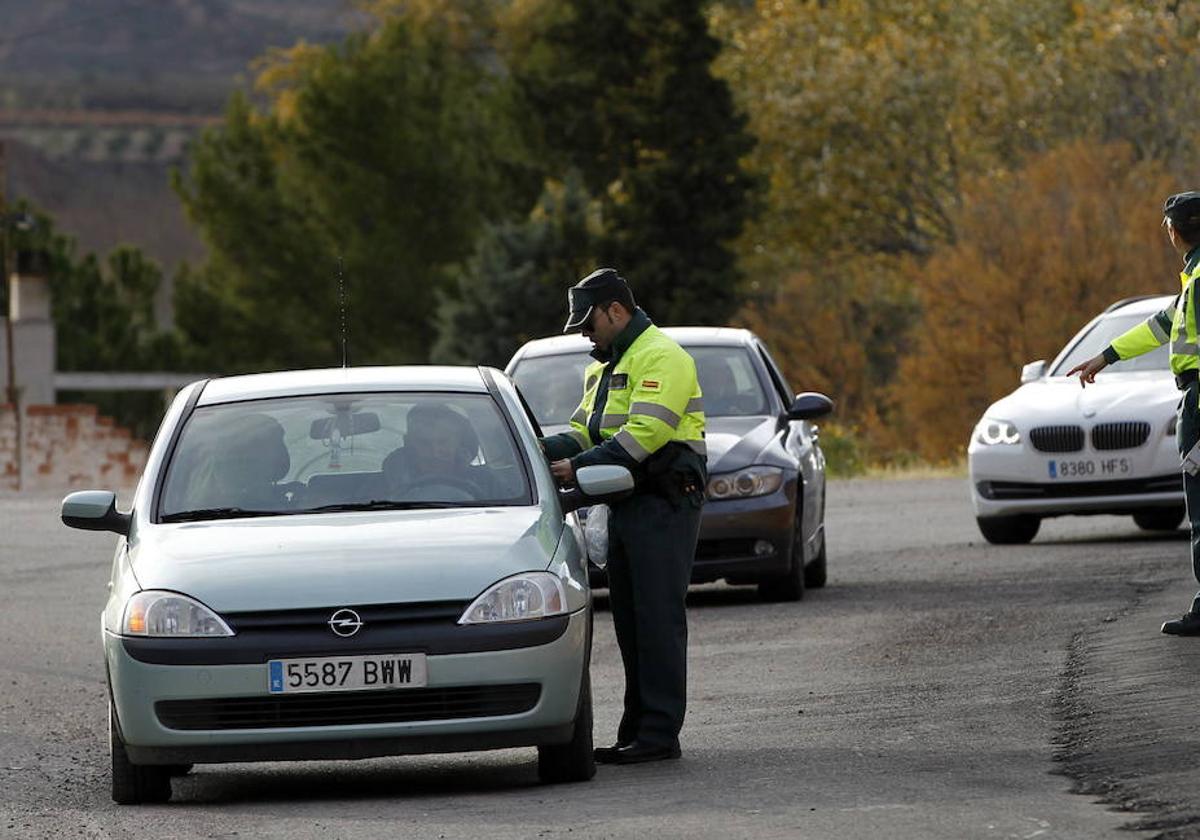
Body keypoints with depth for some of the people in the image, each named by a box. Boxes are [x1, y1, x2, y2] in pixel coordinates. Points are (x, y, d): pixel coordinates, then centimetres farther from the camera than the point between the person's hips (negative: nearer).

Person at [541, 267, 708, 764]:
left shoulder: (660, 358, -11)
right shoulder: (605, 366, 21)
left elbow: (645, 434, -21)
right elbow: (585, 430, 18)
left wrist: (580, 466, -21)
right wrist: (547, 449, -2)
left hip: (664, 504, -10)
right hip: (628, 506, 10)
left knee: (658, 618, -10)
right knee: (630, 621, 11)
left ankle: (660, 734, -10)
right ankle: (637, 731, 15)